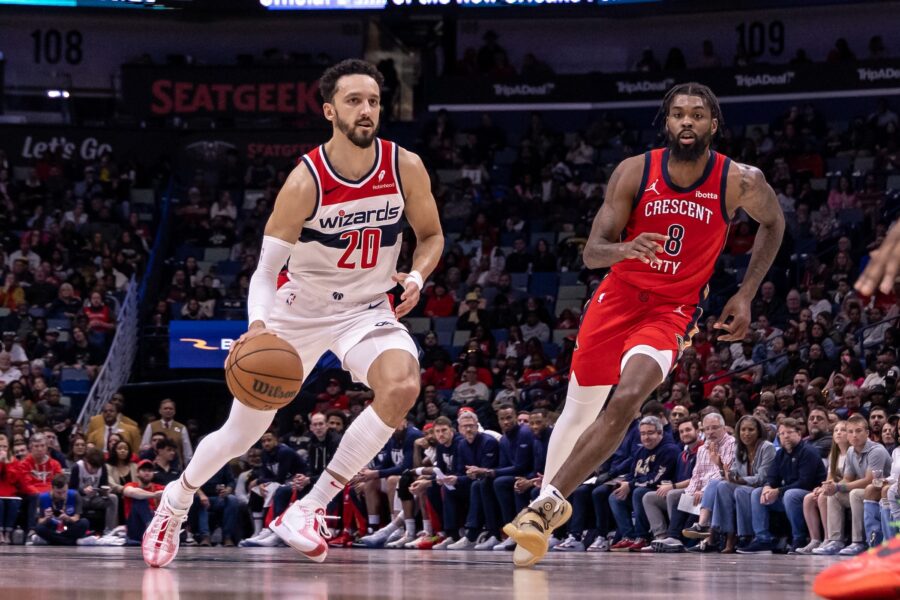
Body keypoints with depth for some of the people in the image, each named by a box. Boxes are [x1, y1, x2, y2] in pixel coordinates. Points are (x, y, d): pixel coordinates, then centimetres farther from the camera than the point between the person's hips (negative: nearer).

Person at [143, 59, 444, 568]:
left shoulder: (405, 168, -12)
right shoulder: (306, 182, -20)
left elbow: (432, 236, 6)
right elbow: (266, 269, -18)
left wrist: (416, 278, -16)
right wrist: (258, 324, -37)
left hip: (367, 310, 2)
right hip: (300, 309, -2)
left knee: (403, 386, -31)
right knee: (241, 434, 6)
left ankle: (310, 509, -20)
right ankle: (177, 500, 38)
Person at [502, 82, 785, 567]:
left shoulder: (740, 182, -13)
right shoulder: (635, 172, -13)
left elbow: (773, 222, 9)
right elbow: (591, 253, -14)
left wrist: (746, 295, 2)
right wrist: (626, 248, -38)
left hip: (673, 309, -2)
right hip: (619, 295, 2)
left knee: (627, 399, -26)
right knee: (580, 409, 9)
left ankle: (545, 505, -24)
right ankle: (546, 506, 28)